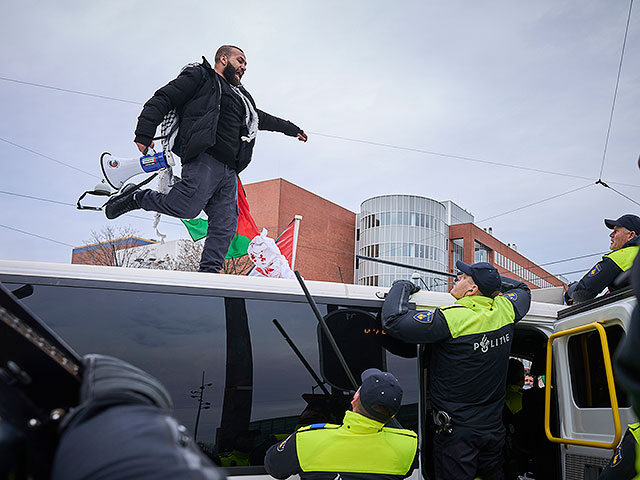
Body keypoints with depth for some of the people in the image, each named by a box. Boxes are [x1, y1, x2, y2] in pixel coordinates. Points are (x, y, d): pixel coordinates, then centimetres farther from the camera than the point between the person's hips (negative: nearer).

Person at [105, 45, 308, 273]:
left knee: (226, 225, -5)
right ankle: (135, 197, 1)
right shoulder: (200, 77, 9)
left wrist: (291, 128, 56)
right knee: (187, 208, -23)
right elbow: (162, 100, 1)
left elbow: (261, 118, 49)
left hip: (229, 169, 8)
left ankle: (209, 271, -7)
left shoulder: (241, 97, 33)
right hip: (204, 159, -8)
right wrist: (144, 134, -11)